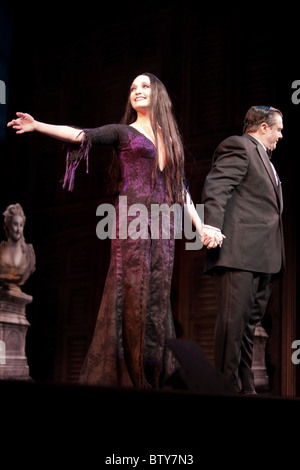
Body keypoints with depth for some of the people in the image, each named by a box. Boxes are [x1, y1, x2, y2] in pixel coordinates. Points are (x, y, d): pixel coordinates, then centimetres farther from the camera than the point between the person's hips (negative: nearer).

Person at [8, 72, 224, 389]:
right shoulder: (123, 132, 10)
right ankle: (118, 375, -6)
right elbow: (82, 136, -4)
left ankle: (150, 379, 6)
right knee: (131, 294, -11)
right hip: (132, 218, -4)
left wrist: (201, 227, 14)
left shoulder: (171, 141, 21)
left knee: (157, 297, 1)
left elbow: (180, 189, 20)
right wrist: (37, 126, -16)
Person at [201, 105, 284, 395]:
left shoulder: (263, 158, 28)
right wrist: (212, 230, -28)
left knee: (250, 323, 11)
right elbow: (214, 190, -15)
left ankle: (245, 389, 16)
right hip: (239, 251, -10)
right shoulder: (238, 146, -2)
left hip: (262, 256, 10)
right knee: (233, 320, -11)